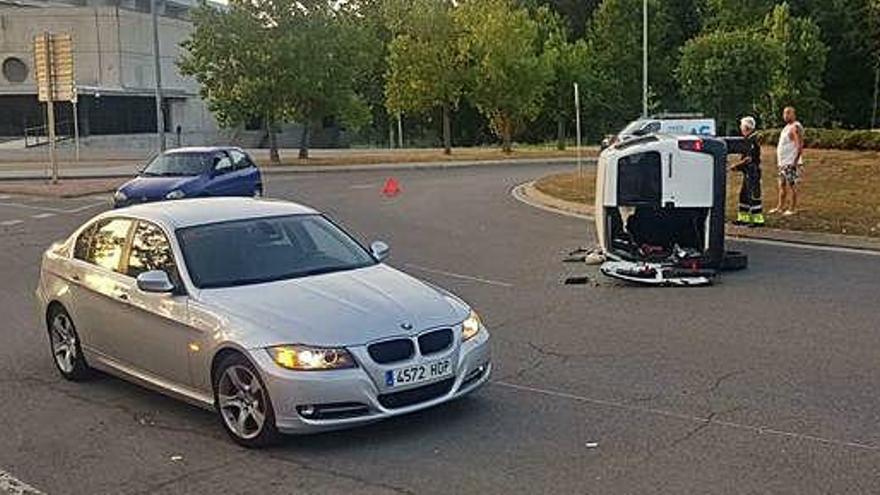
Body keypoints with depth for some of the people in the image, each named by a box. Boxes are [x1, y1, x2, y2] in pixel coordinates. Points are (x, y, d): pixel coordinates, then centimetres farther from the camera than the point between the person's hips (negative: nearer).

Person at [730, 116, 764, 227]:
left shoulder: (752, 140, -17)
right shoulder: (748, 139, 14)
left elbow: (749, 159, -21)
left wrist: (736, 166, -14)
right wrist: (739, 167, 13)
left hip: (753, 172, -11)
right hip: (748, 172, 11)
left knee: (754, 195, -8)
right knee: (744, 194, 15)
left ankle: (758, 219, -5)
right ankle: (744, 218, 22)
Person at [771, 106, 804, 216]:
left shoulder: (795, 127, -14)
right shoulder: (787, 127, 17)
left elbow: (800, 146, -20)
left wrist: (795, 161, -23)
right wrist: (779, 161, 20)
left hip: (791, 163, -10)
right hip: (783, 162, 10)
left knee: (791, 185, -3)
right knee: (782, 185, 14)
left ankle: (793, 208, 3)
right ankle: (780, 207, 21)